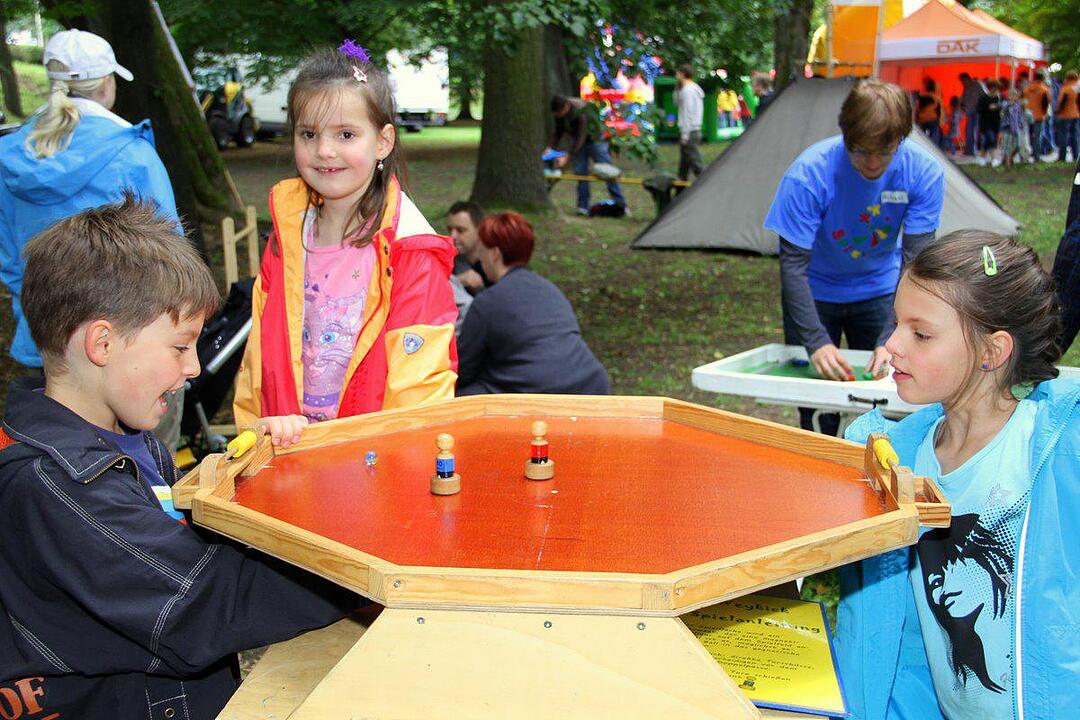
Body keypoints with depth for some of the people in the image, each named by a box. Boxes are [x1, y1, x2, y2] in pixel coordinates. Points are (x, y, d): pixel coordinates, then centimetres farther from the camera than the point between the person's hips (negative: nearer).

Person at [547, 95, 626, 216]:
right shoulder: (559, 113, -12)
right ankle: (583, 206, 1)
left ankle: (620, 205, 1)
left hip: (594, 139, -6)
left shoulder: (581, 110, -34)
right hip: (577, 142, 6)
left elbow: (581, 138, -35)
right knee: (580, 172, -3)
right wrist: (550, 147, -18)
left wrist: (566, 157, -38)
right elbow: (558, 132, 0)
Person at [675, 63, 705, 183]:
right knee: (684, 164, 15)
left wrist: (685, 135, -20)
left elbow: (688, 114, -20)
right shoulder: (695, 88, 17)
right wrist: (677, 88, 15)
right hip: (694, 131, 10)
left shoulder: (688, 90, -14)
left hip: (689, 132, -10)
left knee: (696, 164, -10)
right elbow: (677, 103, 26)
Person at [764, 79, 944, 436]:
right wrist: (816, 342, -36)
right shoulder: (808, 173, -28)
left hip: (879, 290, 2)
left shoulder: (924, 172, -21)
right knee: (816, 414, -3)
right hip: (816, 293, -2)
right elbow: (793, 264, -26)